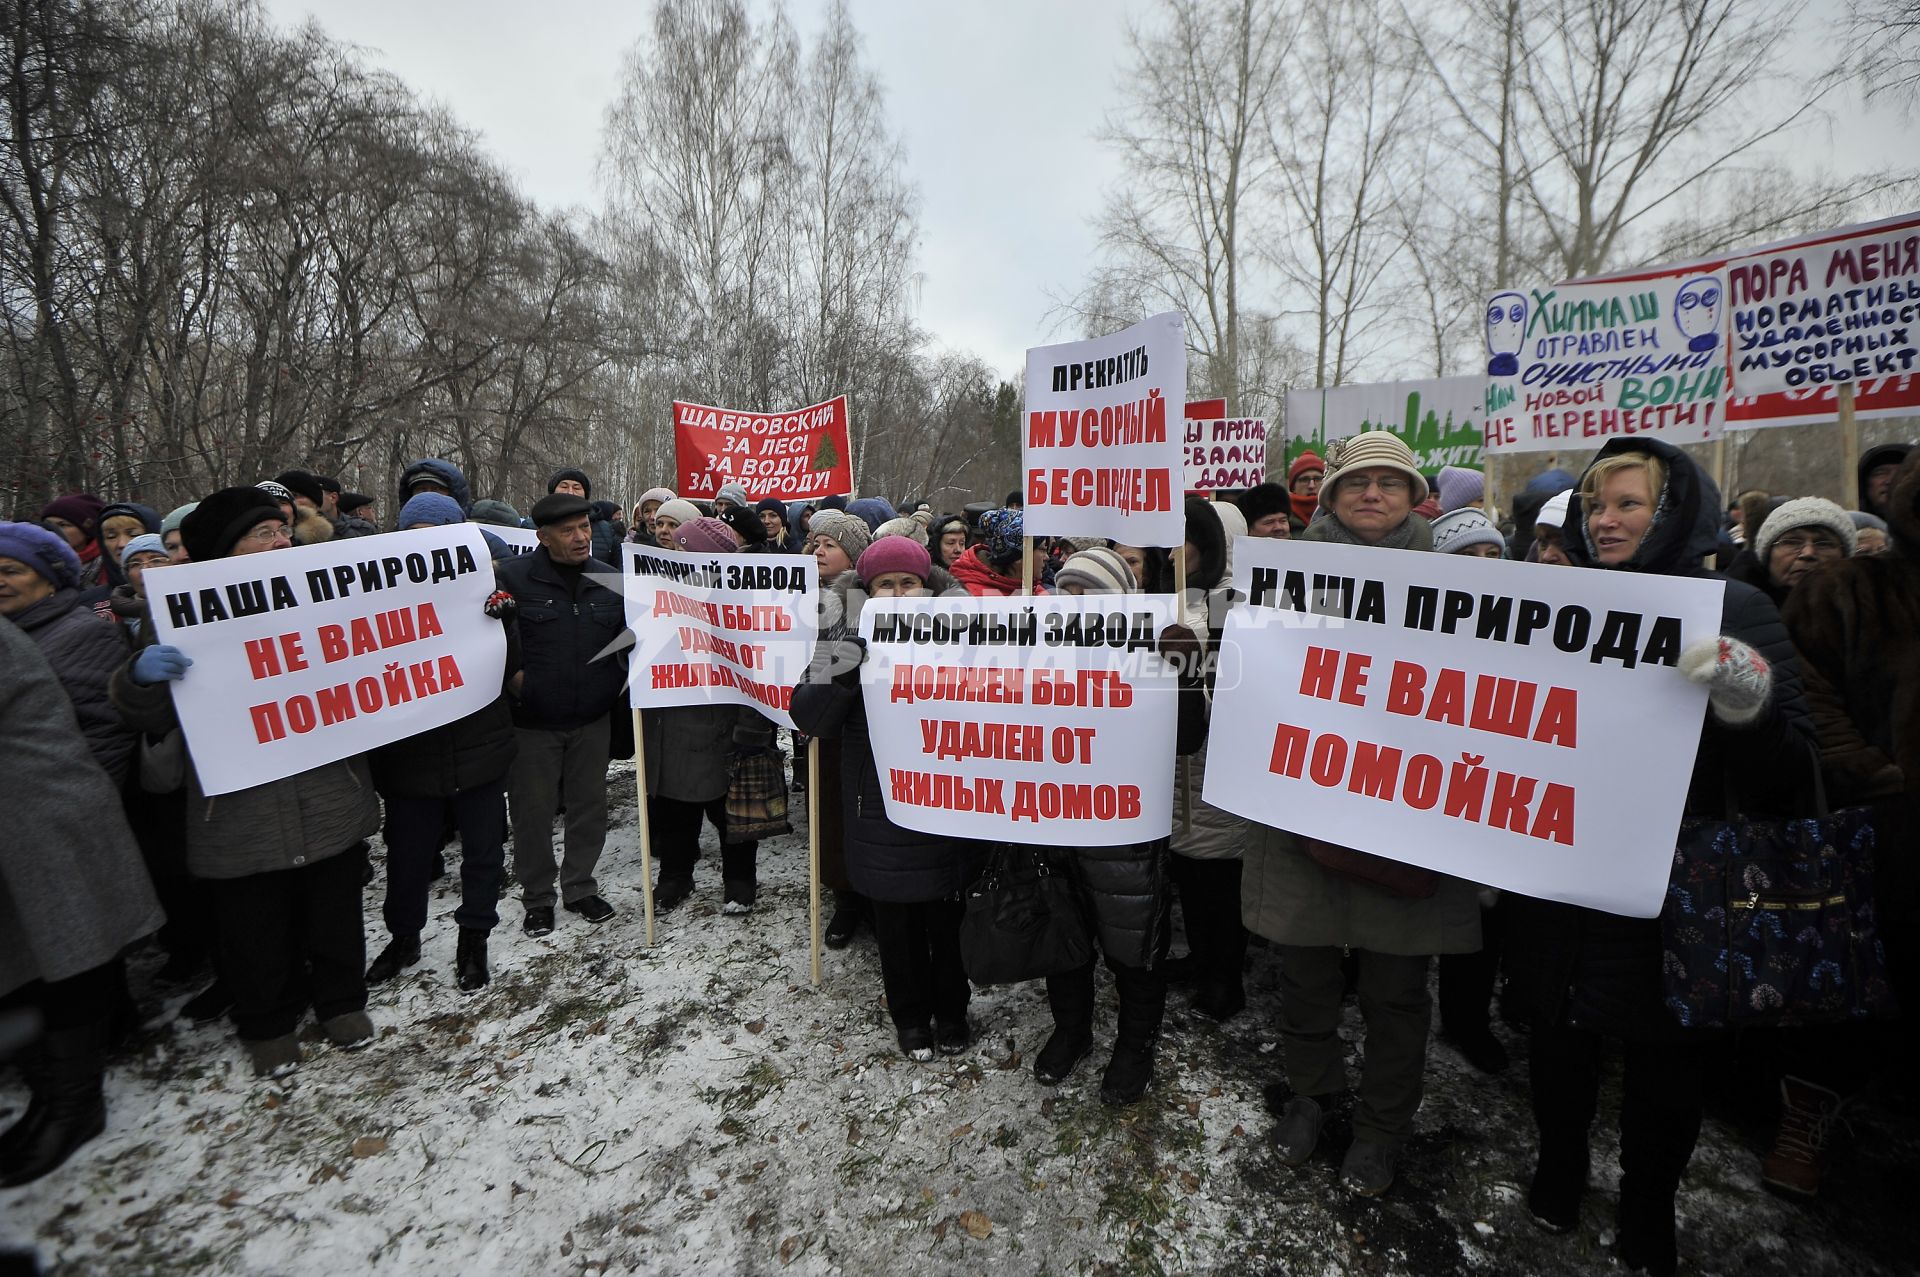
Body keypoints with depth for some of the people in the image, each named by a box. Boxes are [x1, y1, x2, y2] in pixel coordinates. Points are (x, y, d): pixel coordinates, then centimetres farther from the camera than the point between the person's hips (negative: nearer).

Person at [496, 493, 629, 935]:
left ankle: (580, 887, 31)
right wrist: (509, 673, -15)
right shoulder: (511, 576, -9)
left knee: (590, 807, 13)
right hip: (532, 721, -3)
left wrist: (622, 683, 2)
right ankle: (537, 898, 26)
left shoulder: (609, 580, 3)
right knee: (533, 811, 8)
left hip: (592, 720, 3)